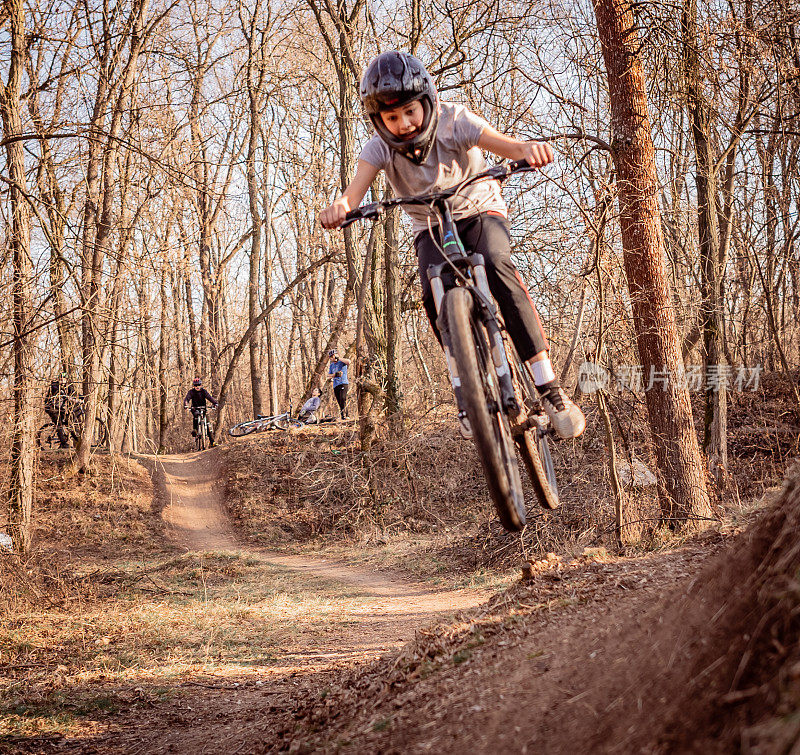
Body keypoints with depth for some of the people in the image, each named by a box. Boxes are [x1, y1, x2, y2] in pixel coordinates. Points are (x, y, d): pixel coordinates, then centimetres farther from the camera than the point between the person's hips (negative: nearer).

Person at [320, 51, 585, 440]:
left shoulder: (452, 120, -23)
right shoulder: (379, 147, -18)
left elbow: (499, 142, -40)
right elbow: (357, 186, -36)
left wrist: (526, 149, -64)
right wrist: (340, 205, -61)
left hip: (480, 211, -2)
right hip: (431, 228, 2)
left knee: (497, 268, -35)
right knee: (435, 295, -30)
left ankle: (547, 384, -34)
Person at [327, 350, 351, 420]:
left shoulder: (342, 362, 3)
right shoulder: (331, 365, 21)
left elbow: (348, 362, -20)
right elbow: (329, 375, 14)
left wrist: (338, 358, -12)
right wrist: (335, 374, -7)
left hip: (343, 383, -6)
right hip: (335, 385, 6)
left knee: (343, 399, -22)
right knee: (339, 402, 2)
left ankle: (344, 415, -25)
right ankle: (343, 416, 5)